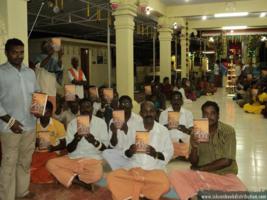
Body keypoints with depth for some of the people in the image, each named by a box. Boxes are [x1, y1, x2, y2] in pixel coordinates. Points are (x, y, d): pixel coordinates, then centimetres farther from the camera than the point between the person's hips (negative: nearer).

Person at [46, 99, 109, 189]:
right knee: (50, 164, -16)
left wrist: (94, 141, -25)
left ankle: (71, 177, -6)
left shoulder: (101, 122, -3)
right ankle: (80, 181, -13)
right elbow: (69, 149, -2)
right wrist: (75, 140, -24)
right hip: (73, 158, 3)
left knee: (96, 174, -34)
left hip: (93, 159, -3)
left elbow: (105, 146, -4)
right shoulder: (72, 123, 1)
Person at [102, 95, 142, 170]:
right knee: (106, 153, -24)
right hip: (118, 152, 2)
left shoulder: (138, 119, -3)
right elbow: (113, 145, -4)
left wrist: (127, 131, -26)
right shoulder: (113, 121, 1)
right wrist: (114, 133, -24)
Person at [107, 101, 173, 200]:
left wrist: (156, 154, -17)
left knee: (164, 184, -31)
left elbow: (169, 153, 2)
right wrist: (130, 152, -19)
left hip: (154, 169, 0)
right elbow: (125, 153, 5)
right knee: (112, 177, -23)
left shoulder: (163, 130, 2)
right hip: (134, 168, 1)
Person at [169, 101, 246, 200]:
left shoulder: (228, 131, -7)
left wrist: (200, 168, -10)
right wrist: (194, 148, -25)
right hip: (200, 174, 1)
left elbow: (227, 161, -13)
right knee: (175, 175, -22)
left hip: (224, 174, 0)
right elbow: (193, 162, -3)